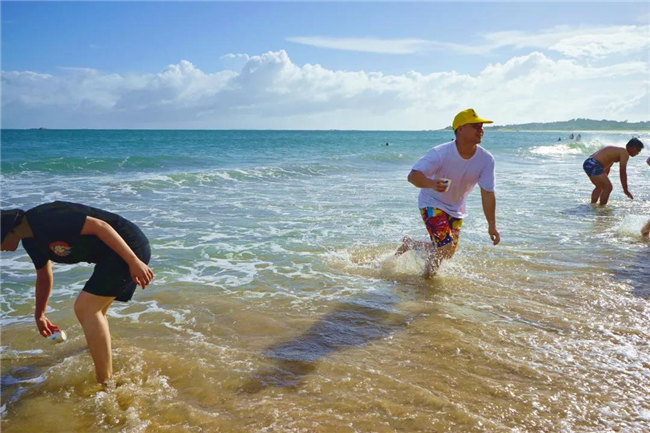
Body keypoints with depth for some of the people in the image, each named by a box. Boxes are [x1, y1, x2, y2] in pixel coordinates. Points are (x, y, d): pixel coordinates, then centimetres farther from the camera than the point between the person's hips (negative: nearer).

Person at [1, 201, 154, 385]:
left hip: (129, 248, -10)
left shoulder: (44, 218, -18)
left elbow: (100, 226, -24)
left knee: (85, 308, -13)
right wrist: (39, 315, 41)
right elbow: (44, 277, 29)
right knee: (93, 311, 24)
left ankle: (106, 385, -8)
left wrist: (134, 262, -27)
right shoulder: (30, 240, 14)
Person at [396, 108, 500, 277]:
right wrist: (432, 184, -56)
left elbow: (487, 193, -11)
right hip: (432, 204, -6)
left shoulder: (486, 159, -17)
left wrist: (492, 225, -15)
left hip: (456, 209, 6)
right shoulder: (440, 153, -29)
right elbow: (413, 175, -35)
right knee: (446, 247, -20)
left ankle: (409, 244, 37)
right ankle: (428, 273, 13)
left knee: (448, 253, 12)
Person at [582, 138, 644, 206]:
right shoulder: (625, 153, -2)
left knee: (600, 187, 25)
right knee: (608, 187, -5)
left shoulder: (616, 150, 26)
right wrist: (626, 190, 1)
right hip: (593, 165, -10)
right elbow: (622, 173, -5)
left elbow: (607, 168, 38)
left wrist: (604, 180, 50)